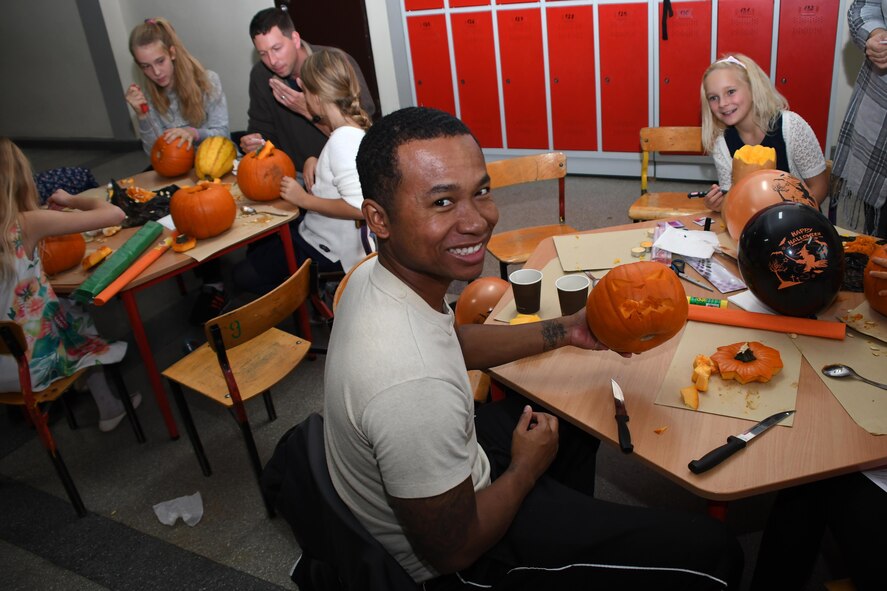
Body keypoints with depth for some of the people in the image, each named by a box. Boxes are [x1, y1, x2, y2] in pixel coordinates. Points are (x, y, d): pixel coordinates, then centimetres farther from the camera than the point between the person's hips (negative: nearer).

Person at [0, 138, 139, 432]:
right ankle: (109, 409, 38)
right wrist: (72, 200, 0)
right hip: (33, 366, -4)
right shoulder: (26, 224, -19)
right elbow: (114, 214, -19)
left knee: (63, 310, 30)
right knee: (77, 318, 27)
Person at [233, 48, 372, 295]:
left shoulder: (342, 140, -28)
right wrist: (314, 161, -1)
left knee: (244, 274, -2)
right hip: (319, 230, 10)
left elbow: (358, 206, -35)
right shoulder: (353, 129, 1)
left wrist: (304, 199, -24)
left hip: (328, 250, -10)